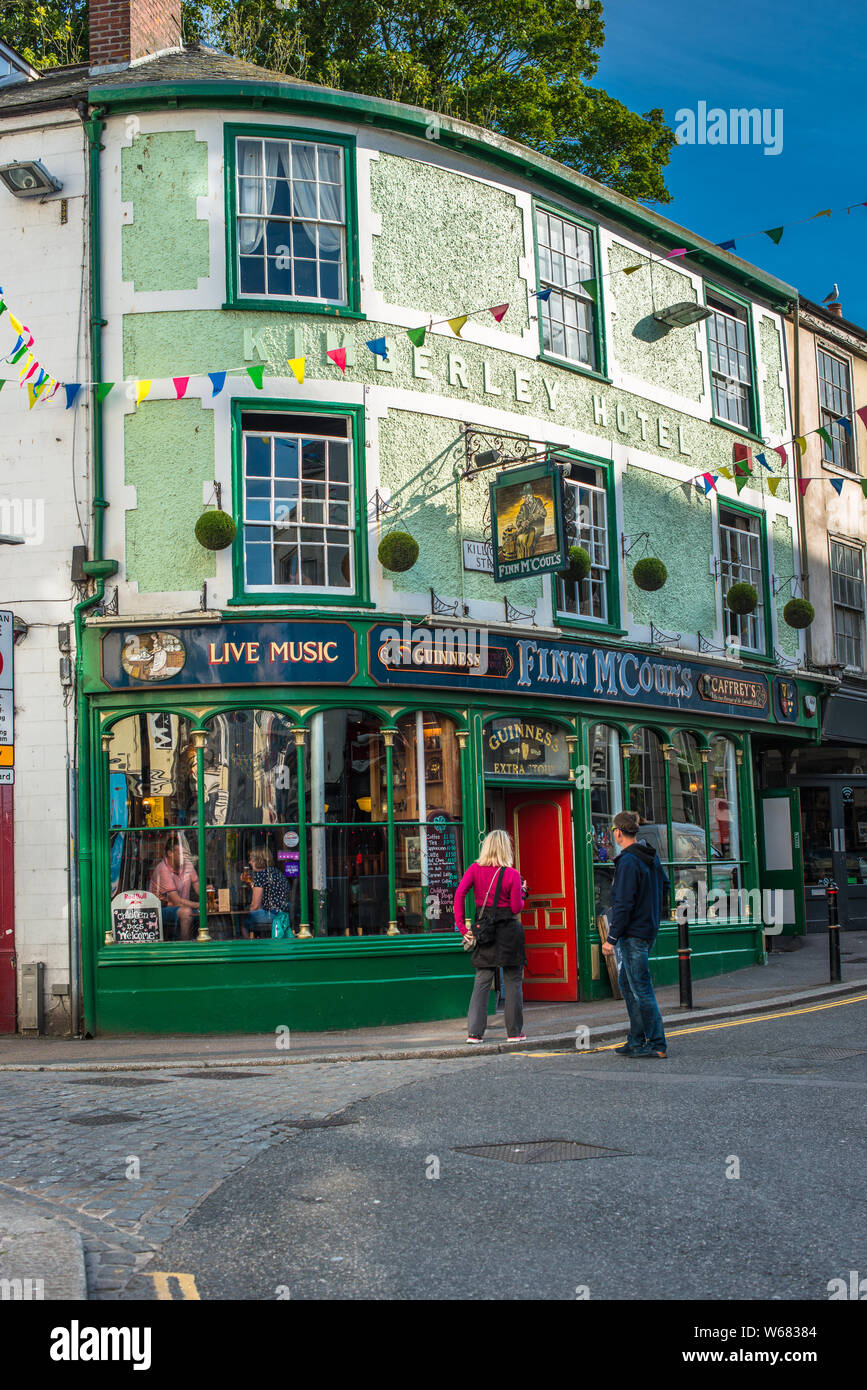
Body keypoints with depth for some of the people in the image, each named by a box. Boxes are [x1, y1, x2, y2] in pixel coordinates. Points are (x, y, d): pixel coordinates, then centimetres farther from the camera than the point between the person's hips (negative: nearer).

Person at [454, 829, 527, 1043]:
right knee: (513, 982, 7)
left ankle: (474, 1032, 2)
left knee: (482, 982, 8)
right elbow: (517, 907, -8)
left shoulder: (475, 869, 0)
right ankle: (514, 1032, 12)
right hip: (509, 930, -3)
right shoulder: (511, 874, -9)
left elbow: (459, 893, -10)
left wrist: (462, 925, -7)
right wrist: (522, 893, 12)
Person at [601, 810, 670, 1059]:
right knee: (626, 982, 18)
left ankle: (657, 1045, 1)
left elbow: (623, 904, -21)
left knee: (641, 989, -3)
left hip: (633, 933, -10)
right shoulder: (651, 856, 8)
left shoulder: (628, 861, -19)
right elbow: (665, 886, 21)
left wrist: (611, 939, -18)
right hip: (649, 929, 10)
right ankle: (637, 1040, 22)